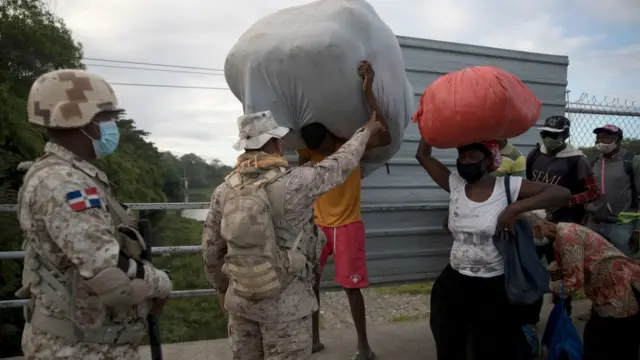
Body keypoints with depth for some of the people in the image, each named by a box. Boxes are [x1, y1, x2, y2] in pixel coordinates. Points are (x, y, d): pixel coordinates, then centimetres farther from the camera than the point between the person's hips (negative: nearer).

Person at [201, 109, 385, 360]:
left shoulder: (224, 190, -4)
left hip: (240, 298, 5)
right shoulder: (294, 182, -17)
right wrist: (366, 131, 15)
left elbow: (211, 249, 3)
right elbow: (339, 165, -2)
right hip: (286, 302, -4)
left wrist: (222, 288, 20)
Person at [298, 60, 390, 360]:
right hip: (317, 225, 5)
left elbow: (385, 138, -32)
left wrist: (368, 93, -39)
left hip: (347, 226, -4)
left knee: (351, 286, -2)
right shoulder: (308, 151, -3)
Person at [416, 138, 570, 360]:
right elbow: (422, 155, 3)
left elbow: (563, 194, -18)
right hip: (454, 282, 4)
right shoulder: (455, 185, -2)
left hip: (495, 286, -3)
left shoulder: (508, 186, -13)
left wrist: (516, 208, -27)